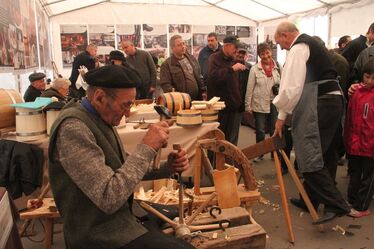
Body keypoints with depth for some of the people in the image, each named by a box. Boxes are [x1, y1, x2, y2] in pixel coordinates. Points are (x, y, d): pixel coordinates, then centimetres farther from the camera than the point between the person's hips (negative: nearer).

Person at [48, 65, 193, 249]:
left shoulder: (101, 118, 3)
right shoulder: (73, 127, -25)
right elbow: (109, 198, -30)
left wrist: (166, 168, -4)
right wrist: (147, 148, -25)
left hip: (124, 213, 8)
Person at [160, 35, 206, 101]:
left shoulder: (192, 59, 14)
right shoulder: (166, 65, -5)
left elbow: (199, 77, 20)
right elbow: (165, 85, -12)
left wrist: (203, 92, 11)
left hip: (197, 99, 5)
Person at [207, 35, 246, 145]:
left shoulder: (233, 60, 16)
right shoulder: (214, 58, -6)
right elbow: (213, 76, -26)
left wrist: (241, 101, 16)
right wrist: (232, 69, -26)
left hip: (235, 106, 7)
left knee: (232, 140, 12)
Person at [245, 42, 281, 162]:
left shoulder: (278, 67, 1)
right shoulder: (255, 69, -6)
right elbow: (250, 88, -6)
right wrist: (248, 105, -7)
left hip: (274, 103, 2)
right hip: (259, 104, -2)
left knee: (274, 130, 12)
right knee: (260, 131, 9)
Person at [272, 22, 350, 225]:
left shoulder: (298, 49, -8)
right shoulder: (311, 44, 23)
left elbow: (292, 86, -17)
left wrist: (281, 116, -8)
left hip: (320, 106, -10)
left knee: (310, 157, -10)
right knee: (314, 154, 16)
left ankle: (335, 204, -10)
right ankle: (310, 199, 28)